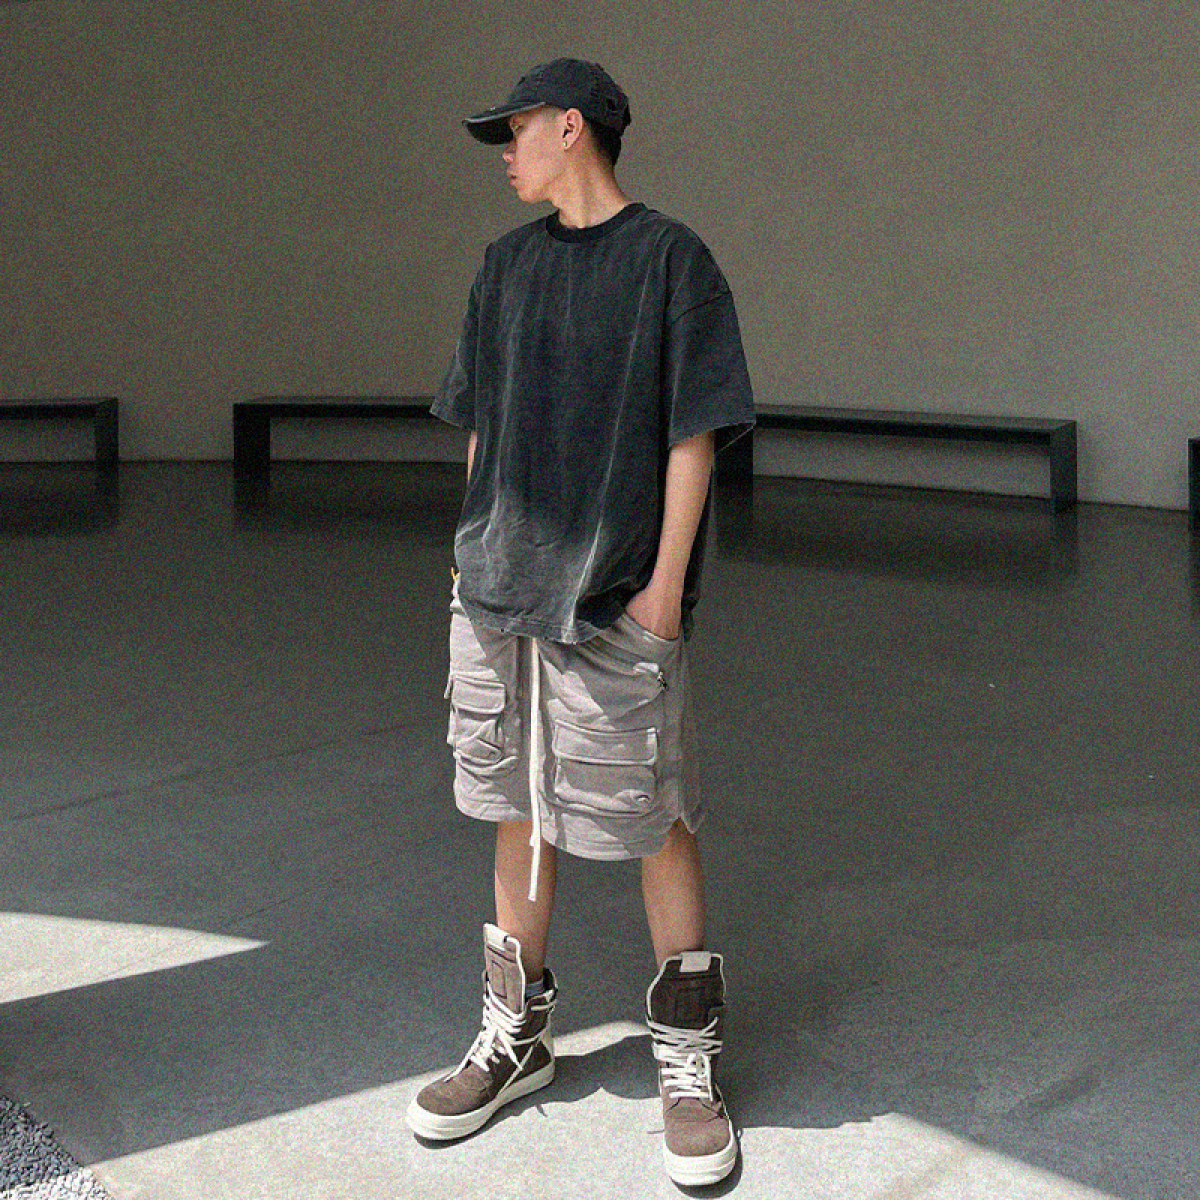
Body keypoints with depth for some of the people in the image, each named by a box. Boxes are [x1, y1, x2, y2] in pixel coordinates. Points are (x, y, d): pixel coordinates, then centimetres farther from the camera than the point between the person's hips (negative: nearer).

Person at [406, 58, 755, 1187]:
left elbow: (693, 432, -7)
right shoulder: (509, 264, 14)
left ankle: (687, 1060, 16)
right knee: (520, 812, 13)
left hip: (617, 605, -5)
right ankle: (517, 1034, 28)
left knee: (654, 823, 1)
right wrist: (476, 548, 12)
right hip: (498, 590, 6)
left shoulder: (669, 258, -3)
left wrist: (665, 582, -11)